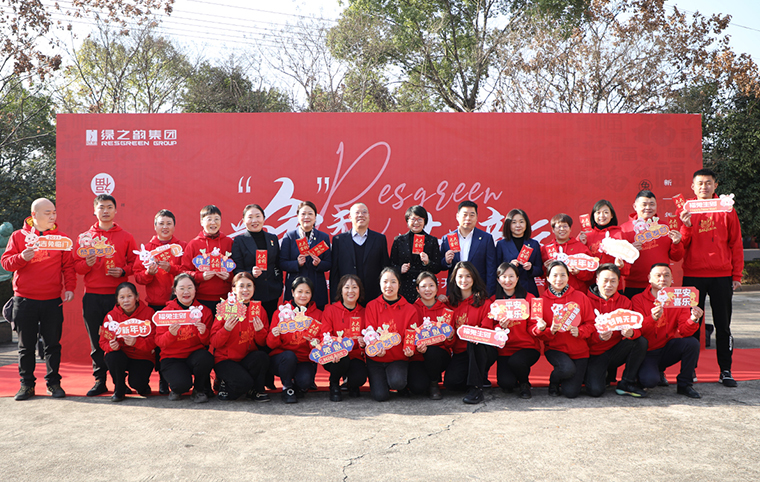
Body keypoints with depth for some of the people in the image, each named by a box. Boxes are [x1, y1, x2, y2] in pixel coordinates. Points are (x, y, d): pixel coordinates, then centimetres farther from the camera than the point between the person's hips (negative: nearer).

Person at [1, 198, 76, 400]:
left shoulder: (61, 238, 6)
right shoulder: (19, 236, 5)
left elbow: (68, 266, 5)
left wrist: (69, 287, -7)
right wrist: (22, 258, -19)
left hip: (53, 300, 0)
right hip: (24, 300, 0)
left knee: (53, 344, 4)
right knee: (26, 344, 7)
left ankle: (53, 382, 15)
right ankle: (27, 384, 17)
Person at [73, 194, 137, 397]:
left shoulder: (126, 237, 9)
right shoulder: (84, 237, 12)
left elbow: (134, 263, 8)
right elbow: (76, 265, 9)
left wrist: (123, 271, -10)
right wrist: (87, 263, -11)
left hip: (118, 294, -1)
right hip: (92, 296, 1)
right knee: (96, 340, 4)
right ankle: (100, 380, 13)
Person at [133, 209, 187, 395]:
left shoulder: (183, 247, 8)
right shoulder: (147, 247, 13)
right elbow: (138, 276, 8)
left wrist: (171, 268, -17)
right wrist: (149, 273, -12)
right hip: (155, 303, 1)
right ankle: (163, 380, 11)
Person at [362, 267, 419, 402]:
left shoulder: (409, 309, 1)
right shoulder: (371, 306, 1)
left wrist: (410, 350, -22)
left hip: (398, 358, 0)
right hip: (376, 357, 0)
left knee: (397, 382, -32)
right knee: (380, 395, -18)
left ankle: (401, 385, 8)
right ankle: (379, 380, 19)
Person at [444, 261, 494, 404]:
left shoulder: (483, 301, 1)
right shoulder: (451, 301, 11)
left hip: (482, 351, -3)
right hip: (460, 351, 3)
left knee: (474, 342, -38)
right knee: (450, 381, -24)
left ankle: (476, 387, -27)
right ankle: (480, 377, 8)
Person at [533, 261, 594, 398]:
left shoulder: (580, 297, 2)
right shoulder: (542, 300, -1)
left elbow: (590, 323, 5)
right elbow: (537, 332, 0)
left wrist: (579, 331, -15)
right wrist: (550, 331, -21)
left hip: (579, 350, 1)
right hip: (554, 348, -1)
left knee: (571, 392, -9)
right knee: (568, 368, -34)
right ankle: (553, 382, 3)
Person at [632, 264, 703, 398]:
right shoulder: (638, 300, -7)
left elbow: (684, 331, -7)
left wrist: (693, 320, -28)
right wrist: (652, 318, -36)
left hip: (668, 350, 4)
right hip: (646, 353, -4)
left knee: (692, 343, -23)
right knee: (650, 380, -31)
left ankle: (684, 385, -5)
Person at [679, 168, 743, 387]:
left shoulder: (727, 210, 4)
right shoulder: (686, 211, 5)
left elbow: (736, 244, 6)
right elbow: (681, 246, 0)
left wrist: (737, 275, 1)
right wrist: (686, 226, -17)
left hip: (722, 276, 0)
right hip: (693, 275, 0)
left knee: (723, 324, 6)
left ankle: (726, 370, 14)